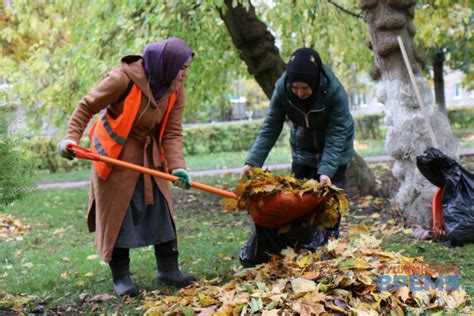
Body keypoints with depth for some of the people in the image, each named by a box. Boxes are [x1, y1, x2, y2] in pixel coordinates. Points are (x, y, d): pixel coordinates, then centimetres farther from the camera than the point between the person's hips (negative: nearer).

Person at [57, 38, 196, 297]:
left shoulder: (176, 90, -6)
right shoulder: (123, 79, -23)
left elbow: (173, 133, -10)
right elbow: (86, 107, -13)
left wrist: (177, 167, -24)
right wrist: (71, 138, -23)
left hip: (149, 156, 5)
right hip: (114, 154, -5)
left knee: (161, 211, 4)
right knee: (117, 214, 0)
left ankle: (168, 269, 14)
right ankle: (120, 276, 10)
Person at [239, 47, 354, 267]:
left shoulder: (335, 92, -33)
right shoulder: (282, 88, -25)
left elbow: (336, 135, -30)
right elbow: (270, 128, -18)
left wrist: (326, 171, -41)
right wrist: (252, 162, -27)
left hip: (333, 152, -3)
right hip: (302, 150, 3)